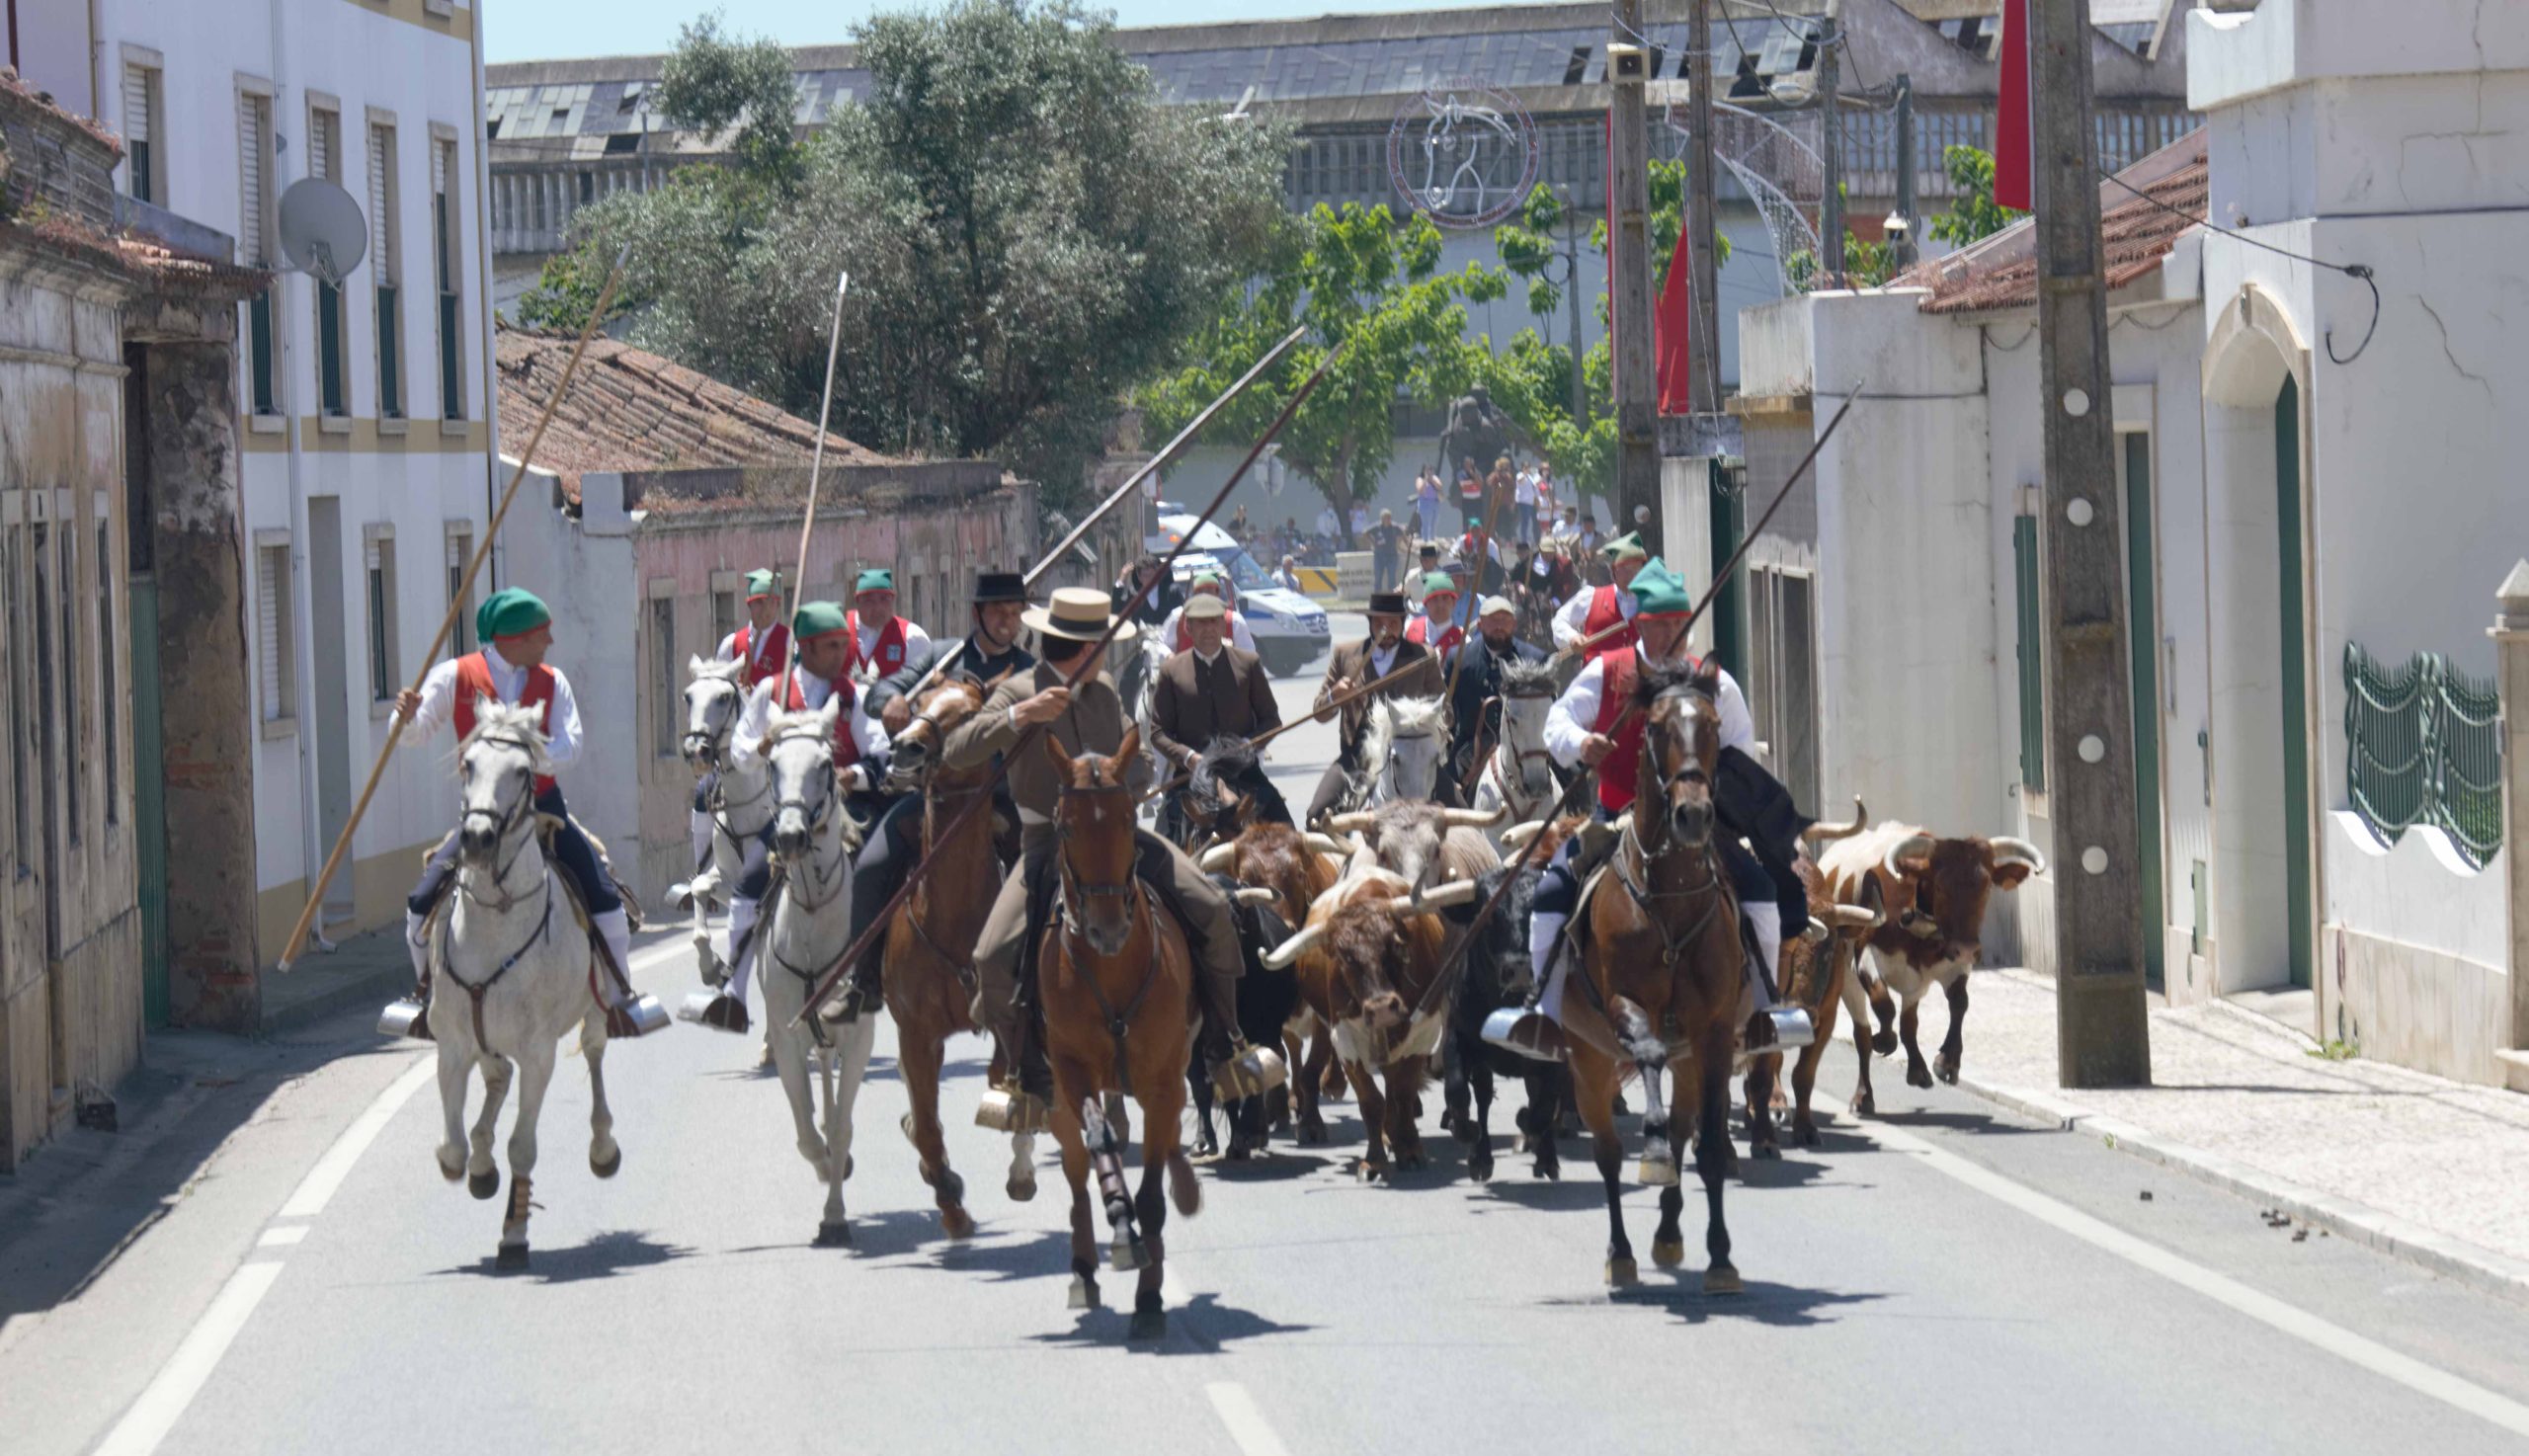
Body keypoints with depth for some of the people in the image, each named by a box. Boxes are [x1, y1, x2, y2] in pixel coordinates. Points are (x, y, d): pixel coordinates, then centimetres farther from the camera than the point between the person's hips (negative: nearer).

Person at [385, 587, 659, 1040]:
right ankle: (425, 991, 16)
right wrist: (407, 715, -25)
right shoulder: (455, 677, -5)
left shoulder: (552, 682, 0)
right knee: (423, 902, -10)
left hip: (543, 808, 1)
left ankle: (618, 995, 11)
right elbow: (415, 734, -2)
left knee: (604, 897, -9)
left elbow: (570, 748, -10)